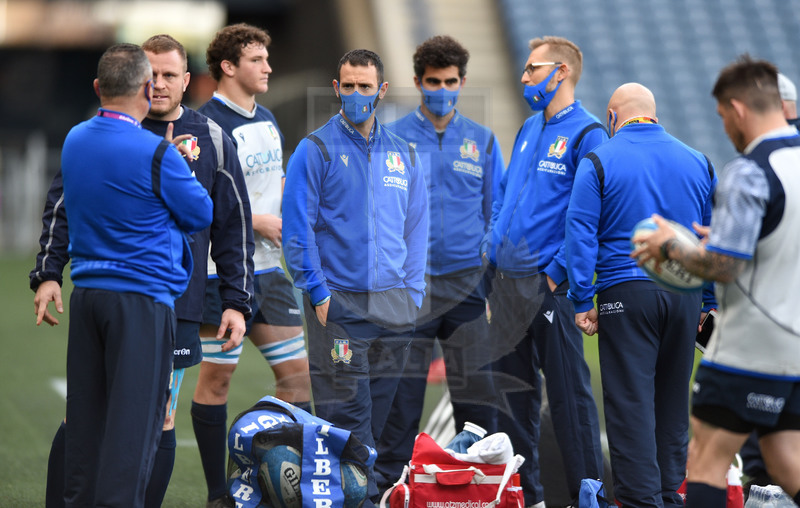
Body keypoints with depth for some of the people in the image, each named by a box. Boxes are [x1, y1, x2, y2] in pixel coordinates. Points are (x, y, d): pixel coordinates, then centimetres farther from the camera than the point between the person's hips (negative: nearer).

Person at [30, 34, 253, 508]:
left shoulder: (212, 140, 7)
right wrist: (48, 273, -3)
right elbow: (62, 206, 8)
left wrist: (238, 302, 5)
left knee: (160, 420, 5)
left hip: (176, 305, 1)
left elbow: (234, 227, 10)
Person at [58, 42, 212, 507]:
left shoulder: (74, 141, 7)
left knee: (85, 414, 12)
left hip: (86, 292, 7)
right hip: (143, 296, -7)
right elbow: (202, 215, -5)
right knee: (134, 418, -4)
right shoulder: (156, 153, -15)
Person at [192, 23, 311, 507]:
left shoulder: (267, 119, 13)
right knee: (217, 375, -1)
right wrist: (257, 221, -16)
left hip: (268, 268, 8)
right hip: (223, 271, -8)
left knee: (297, 368, 7)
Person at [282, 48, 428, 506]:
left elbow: (416, 229, 17)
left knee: (384, 413, 6)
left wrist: (413, 292, 7)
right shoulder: (316, 150, 0)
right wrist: (318, 292, -9)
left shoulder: (404, 154, 14)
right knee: (347, 413, -8)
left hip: (396, 307, 4)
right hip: (340, 301, -4)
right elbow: (297, 227, -3)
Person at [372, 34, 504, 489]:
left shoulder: (483, 141, 10)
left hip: (468, 281, 1)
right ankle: (390, 485, 7)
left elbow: (497, 216, 12)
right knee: (402, 392, -1)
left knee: (476, 391, 2)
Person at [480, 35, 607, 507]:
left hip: (549, 284, -8)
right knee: (513, 390, 12)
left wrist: (559, 270, -17)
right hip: (507, 282, 8)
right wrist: (492, 246, 11)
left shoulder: (587, 133, -9)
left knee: (569, 392, -4)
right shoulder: (529, 129, 16)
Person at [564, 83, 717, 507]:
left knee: (630, 404, -2)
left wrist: (582, 301, -4)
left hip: (626, 296, -4)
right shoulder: (697, 162, 11)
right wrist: (710, 304, 19)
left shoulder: (598, 162, -1)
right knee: (674, 403, 14)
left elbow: (580, 233, -7)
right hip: (685, 295, 4)